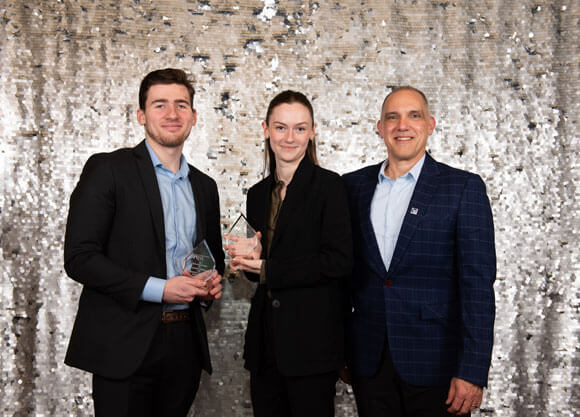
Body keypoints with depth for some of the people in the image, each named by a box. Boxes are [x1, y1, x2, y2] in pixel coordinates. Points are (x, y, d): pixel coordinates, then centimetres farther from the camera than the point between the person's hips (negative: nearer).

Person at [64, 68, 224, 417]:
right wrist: (158, 288, -17)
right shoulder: (108, 169, -4)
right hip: (125, 348, -5)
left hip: (185, 345, 5)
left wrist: (213, 283, 2)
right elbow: (79, 257, -12)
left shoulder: (205, 186, 14)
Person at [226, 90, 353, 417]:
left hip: (312, 339, -6)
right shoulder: (259, 194, 13)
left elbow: (339, 262, -14)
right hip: (266, 339, 6)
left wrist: (268, 270, -11)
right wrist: (248, 261, -4)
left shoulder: (328, 185, -6)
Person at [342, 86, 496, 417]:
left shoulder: (464, 188, -5)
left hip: (435, 365, -3)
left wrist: (472, 372, -14)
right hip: (369, 362, 3)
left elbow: (478, 284, -9)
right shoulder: (354, 186, 7)